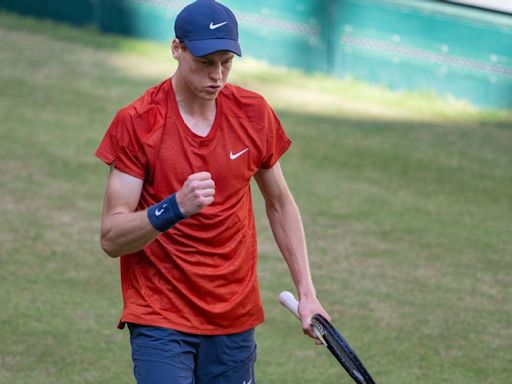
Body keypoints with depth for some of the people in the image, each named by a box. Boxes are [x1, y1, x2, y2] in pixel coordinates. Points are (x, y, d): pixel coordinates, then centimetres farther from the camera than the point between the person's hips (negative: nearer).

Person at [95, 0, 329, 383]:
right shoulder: (136, 123, -10)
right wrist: (174, 208, -29)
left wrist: (306, 292, 10)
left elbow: (280, 203, 16)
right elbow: (111, 239, -12)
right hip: (160, 321, -4)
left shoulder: (254, 113, 2)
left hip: (236, 320, 4)